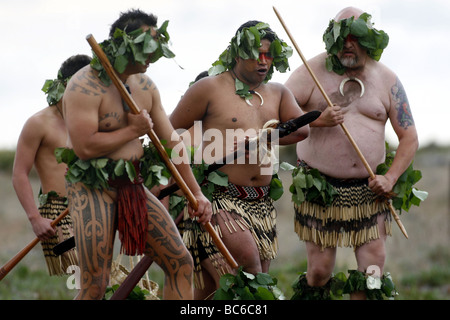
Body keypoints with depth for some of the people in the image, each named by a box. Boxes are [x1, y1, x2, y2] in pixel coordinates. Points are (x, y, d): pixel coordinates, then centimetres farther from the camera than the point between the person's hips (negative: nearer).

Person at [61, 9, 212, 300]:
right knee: (95, 285, -10)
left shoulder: (145, 86, 9)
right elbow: (84, 147, -24)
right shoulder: (85, 85, -15)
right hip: (92, 188, -7)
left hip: (133, 186, 7)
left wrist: (196, 193, 9)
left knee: (181, 264, 2)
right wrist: (133, 130, -12)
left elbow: (170, 142, 13)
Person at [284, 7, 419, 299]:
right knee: (320, 270, -4)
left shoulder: (387, 80, 4)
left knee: (373, 267, -5)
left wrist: (391, 178, -9)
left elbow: (409, 138, 5)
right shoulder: (313, 71, -2)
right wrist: (317, 120, -21)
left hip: (369, 188, 2)